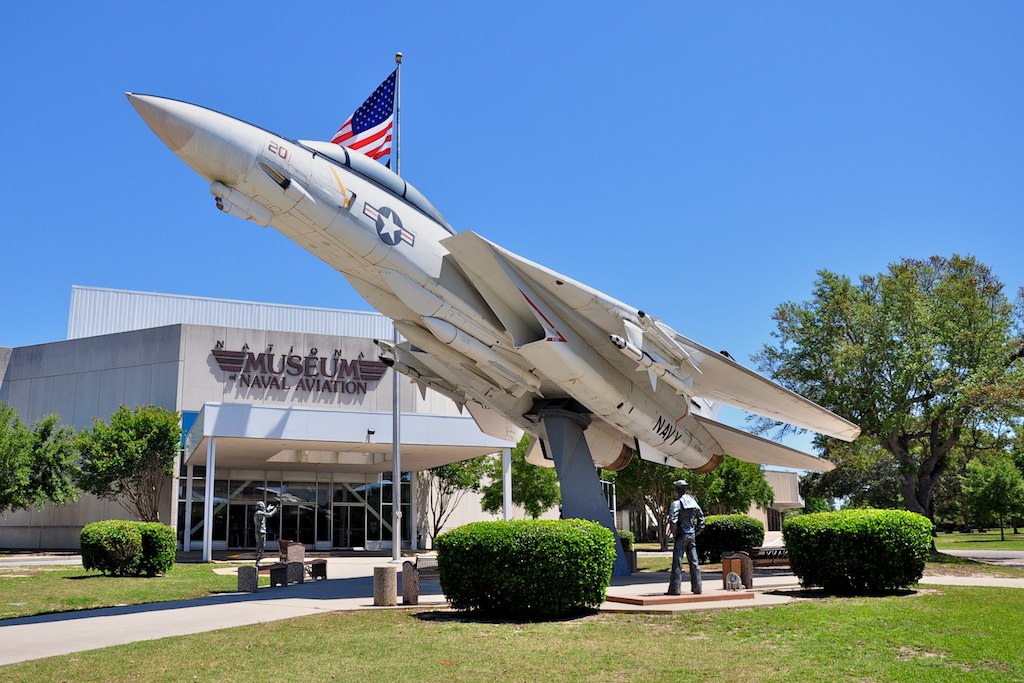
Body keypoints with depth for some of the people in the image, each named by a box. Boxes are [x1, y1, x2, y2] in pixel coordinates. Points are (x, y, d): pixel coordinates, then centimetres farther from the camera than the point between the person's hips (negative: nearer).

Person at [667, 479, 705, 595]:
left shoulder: (676, 503, -12)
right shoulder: (693, 502, 8)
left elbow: (673, 520, -21)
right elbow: (701, 518, 13)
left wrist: (675, 533, -8)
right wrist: (697, 531, 17)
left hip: (681, 536, -6)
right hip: (692, 535, 6)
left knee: (677, 562, -4)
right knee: (694, 562, 10)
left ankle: (675, 589, -5)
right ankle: (697, 588, 12)